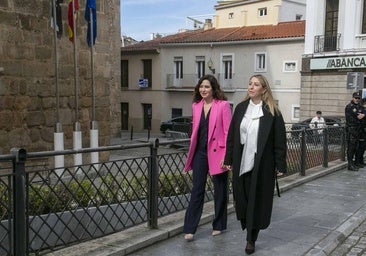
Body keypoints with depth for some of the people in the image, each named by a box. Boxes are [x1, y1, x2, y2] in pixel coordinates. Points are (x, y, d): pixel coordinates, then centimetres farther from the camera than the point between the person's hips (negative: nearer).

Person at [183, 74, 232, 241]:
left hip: (216, 152, -4)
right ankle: (189, 229, 6)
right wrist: (192, 151, 15)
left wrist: (227, 156, -15)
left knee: (220, 190, 10)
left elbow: (228, 132, -11)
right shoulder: (196, 106, 8)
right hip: (200, 152, 4)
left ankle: (219, 225, 26)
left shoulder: (223, 105, -9)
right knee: (197, 189, 3)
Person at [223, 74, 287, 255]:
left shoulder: (272, 112, -5)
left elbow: (279, 141, -5)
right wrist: (229, 159, 5)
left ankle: (251, 239, 18)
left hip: (262, 165, -3)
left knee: (257, 200, 5)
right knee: (243, 199, 10)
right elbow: (231, 135, 8)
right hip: (242, 163, 4)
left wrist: (280, 166, -8)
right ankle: (250, 233, 32)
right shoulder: (240, 108, 6)